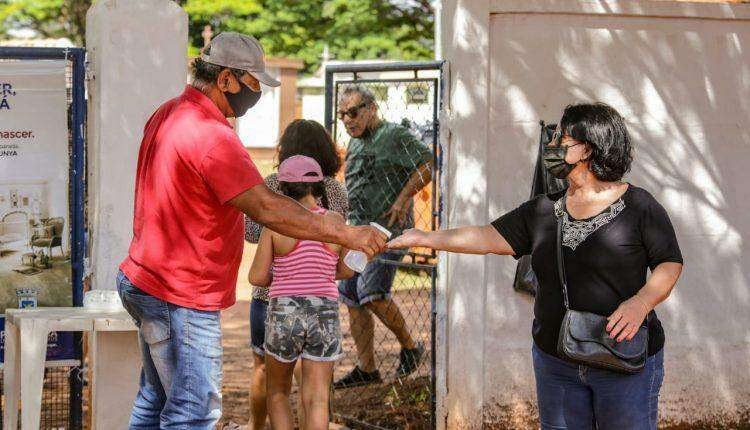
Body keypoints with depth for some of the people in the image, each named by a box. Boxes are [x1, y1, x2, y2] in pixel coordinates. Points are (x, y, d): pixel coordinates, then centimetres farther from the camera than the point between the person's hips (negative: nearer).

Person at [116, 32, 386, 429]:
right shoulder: (210, 135, -23)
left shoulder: (167, 115, 9)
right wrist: (347, 235, -27)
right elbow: (266, 208, -29)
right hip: (181, 299, -11)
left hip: (144, 280, 11)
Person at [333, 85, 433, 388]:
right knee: (353, 299, 6)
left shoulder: (394, 135, -8)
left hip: (388, 229, -9)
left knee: (372, 293, -19)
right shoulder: (355, 143, 19)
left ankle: (410, 348, 2)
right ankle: (366, 369, 14)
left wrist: (404, 197, -19)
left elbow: (428, 164, -16)